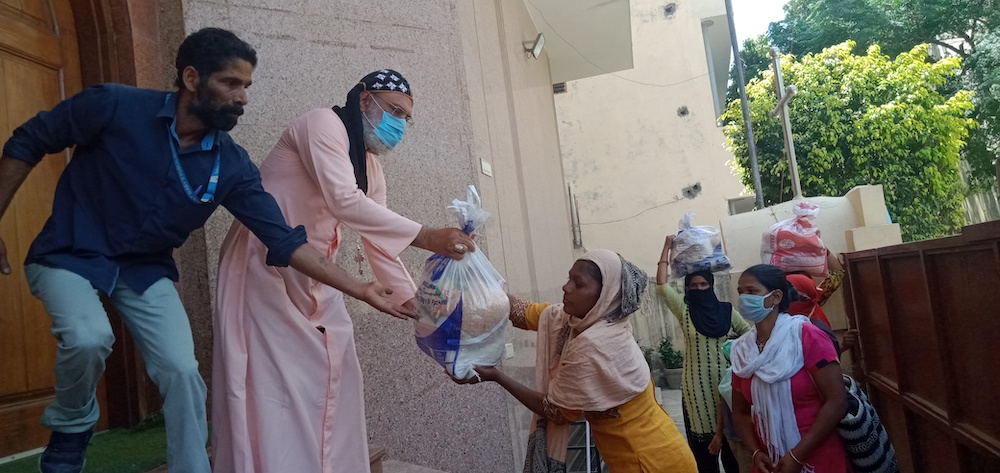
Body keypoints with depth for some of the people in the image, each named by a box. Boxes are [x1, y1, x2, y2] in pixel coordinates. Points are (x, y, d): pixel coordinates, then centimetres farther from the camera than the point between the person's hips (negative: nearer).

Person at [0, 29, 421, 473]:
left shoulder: (231, 165, -14)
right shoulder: (114, 107, -21)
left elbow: (285, 241, -16)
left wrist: (361, 290, -23)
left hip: (145, 269, 3)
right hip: (70, 255, -2)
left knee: (182, 371, -10)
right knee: (89, 338, -28)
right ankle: (70, 430, 4)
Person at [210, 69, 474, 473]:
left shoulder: (370, 166, 11)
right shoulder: (323, 125, -14)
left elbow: (378, 240, 8)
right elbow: (345, 201, -29)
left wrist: (415, 303, 0)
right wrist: (426, 237, -32)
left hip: (314, 279, 8)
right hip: (265, 266, -8)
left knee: (334, 377, 6)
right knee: (272, 384, -8)